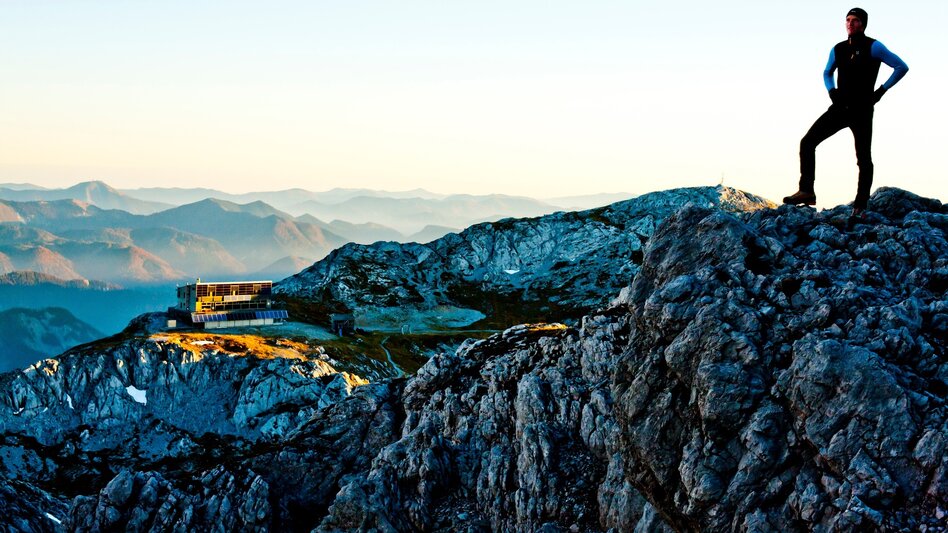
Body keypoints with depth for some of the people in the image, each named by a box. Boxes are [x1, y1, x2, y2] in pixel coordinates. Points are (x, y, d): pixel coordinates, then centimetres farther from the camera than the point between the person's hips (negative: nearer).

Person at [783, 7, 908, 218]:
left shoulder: (873, 47, -7)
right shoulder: (838, 49, 9)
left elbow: (902, 67, -7)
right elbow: (827, 72, 28)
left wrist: (881, 91, -9)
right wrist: (831, 90, 9)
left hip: (862, 111, -5)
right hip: (840, 108, 5)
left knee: (863, 159, 0)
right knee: (808, 142, -6)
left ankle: (860, 206, 6)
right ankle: (807, 192, -4)